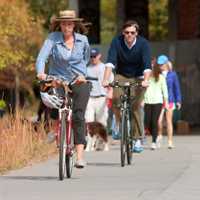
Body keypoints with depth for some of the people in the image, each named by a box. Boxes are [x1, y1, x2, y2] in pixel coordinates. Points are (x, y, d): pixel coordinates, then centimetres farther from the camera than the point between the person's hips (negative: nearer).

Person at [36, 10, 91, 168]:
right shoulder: (53, 38, -7)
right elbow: (42, 57, -19)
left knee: (78, 116, -17)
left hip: (79, 82, -1)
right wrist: (40, 72, -36)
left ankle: (80, 155, -23)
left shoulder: (83, 40, 0)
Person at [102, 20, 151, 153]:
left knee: (136, 106, -11)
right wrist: (106, 79, -40)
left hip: (138, 78, -1)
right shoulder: (117, 42, -16)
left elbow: (147, 64, -28)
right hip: (121, 76, 1)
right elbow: (110, 61, -25)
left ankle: (138, 139, -3)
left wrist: (146, 80, -45)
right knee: (116, 98, -24)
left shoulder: (143, 43, -18)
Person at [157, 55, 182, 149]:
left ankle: (170, 141, 7)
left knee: (169, 121, 1)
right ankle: (160, 135, 16)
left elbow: (177, 87, 7)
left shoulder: (172, 74, 4)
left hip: (169, 100, 0)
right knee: (159, 120, -13)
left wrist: (178, 101, 3)